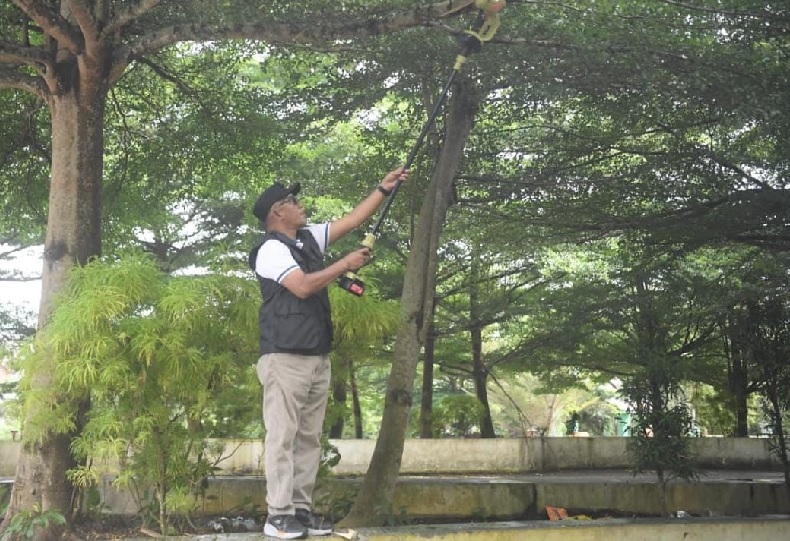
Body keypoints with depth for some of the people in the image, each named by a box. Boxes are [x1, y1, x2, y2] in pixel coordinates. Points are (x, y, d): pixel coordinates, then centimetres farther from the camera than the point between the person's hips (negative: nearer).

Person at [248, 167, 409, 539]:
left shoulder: (310, 238, 16)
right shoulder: (271, 249, -8)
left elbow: (351, 221, 20)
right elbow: (303, 287, -19)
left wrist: (384, 188, 17)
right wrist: (346, 264, -10)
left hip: (318, 356, 9)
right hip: (286, 357, -8)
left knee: (309, 437, 8)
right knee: (283, 436, -8)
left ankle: (301, 509, 12)